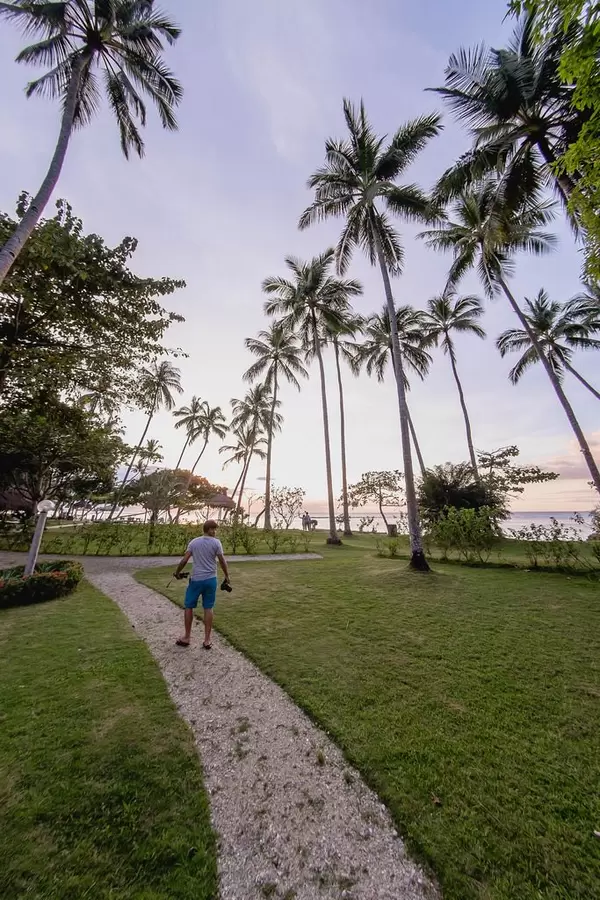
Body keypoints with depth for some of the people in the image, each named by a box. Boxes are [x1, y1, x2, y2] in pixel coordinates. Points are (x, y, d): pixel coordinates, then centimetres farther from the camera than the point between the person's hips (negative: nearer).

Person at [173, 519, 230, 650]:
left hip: (196, 580, 1)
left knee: (189, 607, 17)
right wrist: (227, 576, 7)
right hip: (211, 580, -1)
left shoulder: (194, 542, -1)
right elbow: (222, 561, -6)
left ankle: (186, 638, 26)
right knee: (208, 608, 9)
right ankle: (207, 640, 17)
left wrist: (177, 572, 16)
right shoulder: (216, 543, -7)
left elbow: (184, 560, -2)